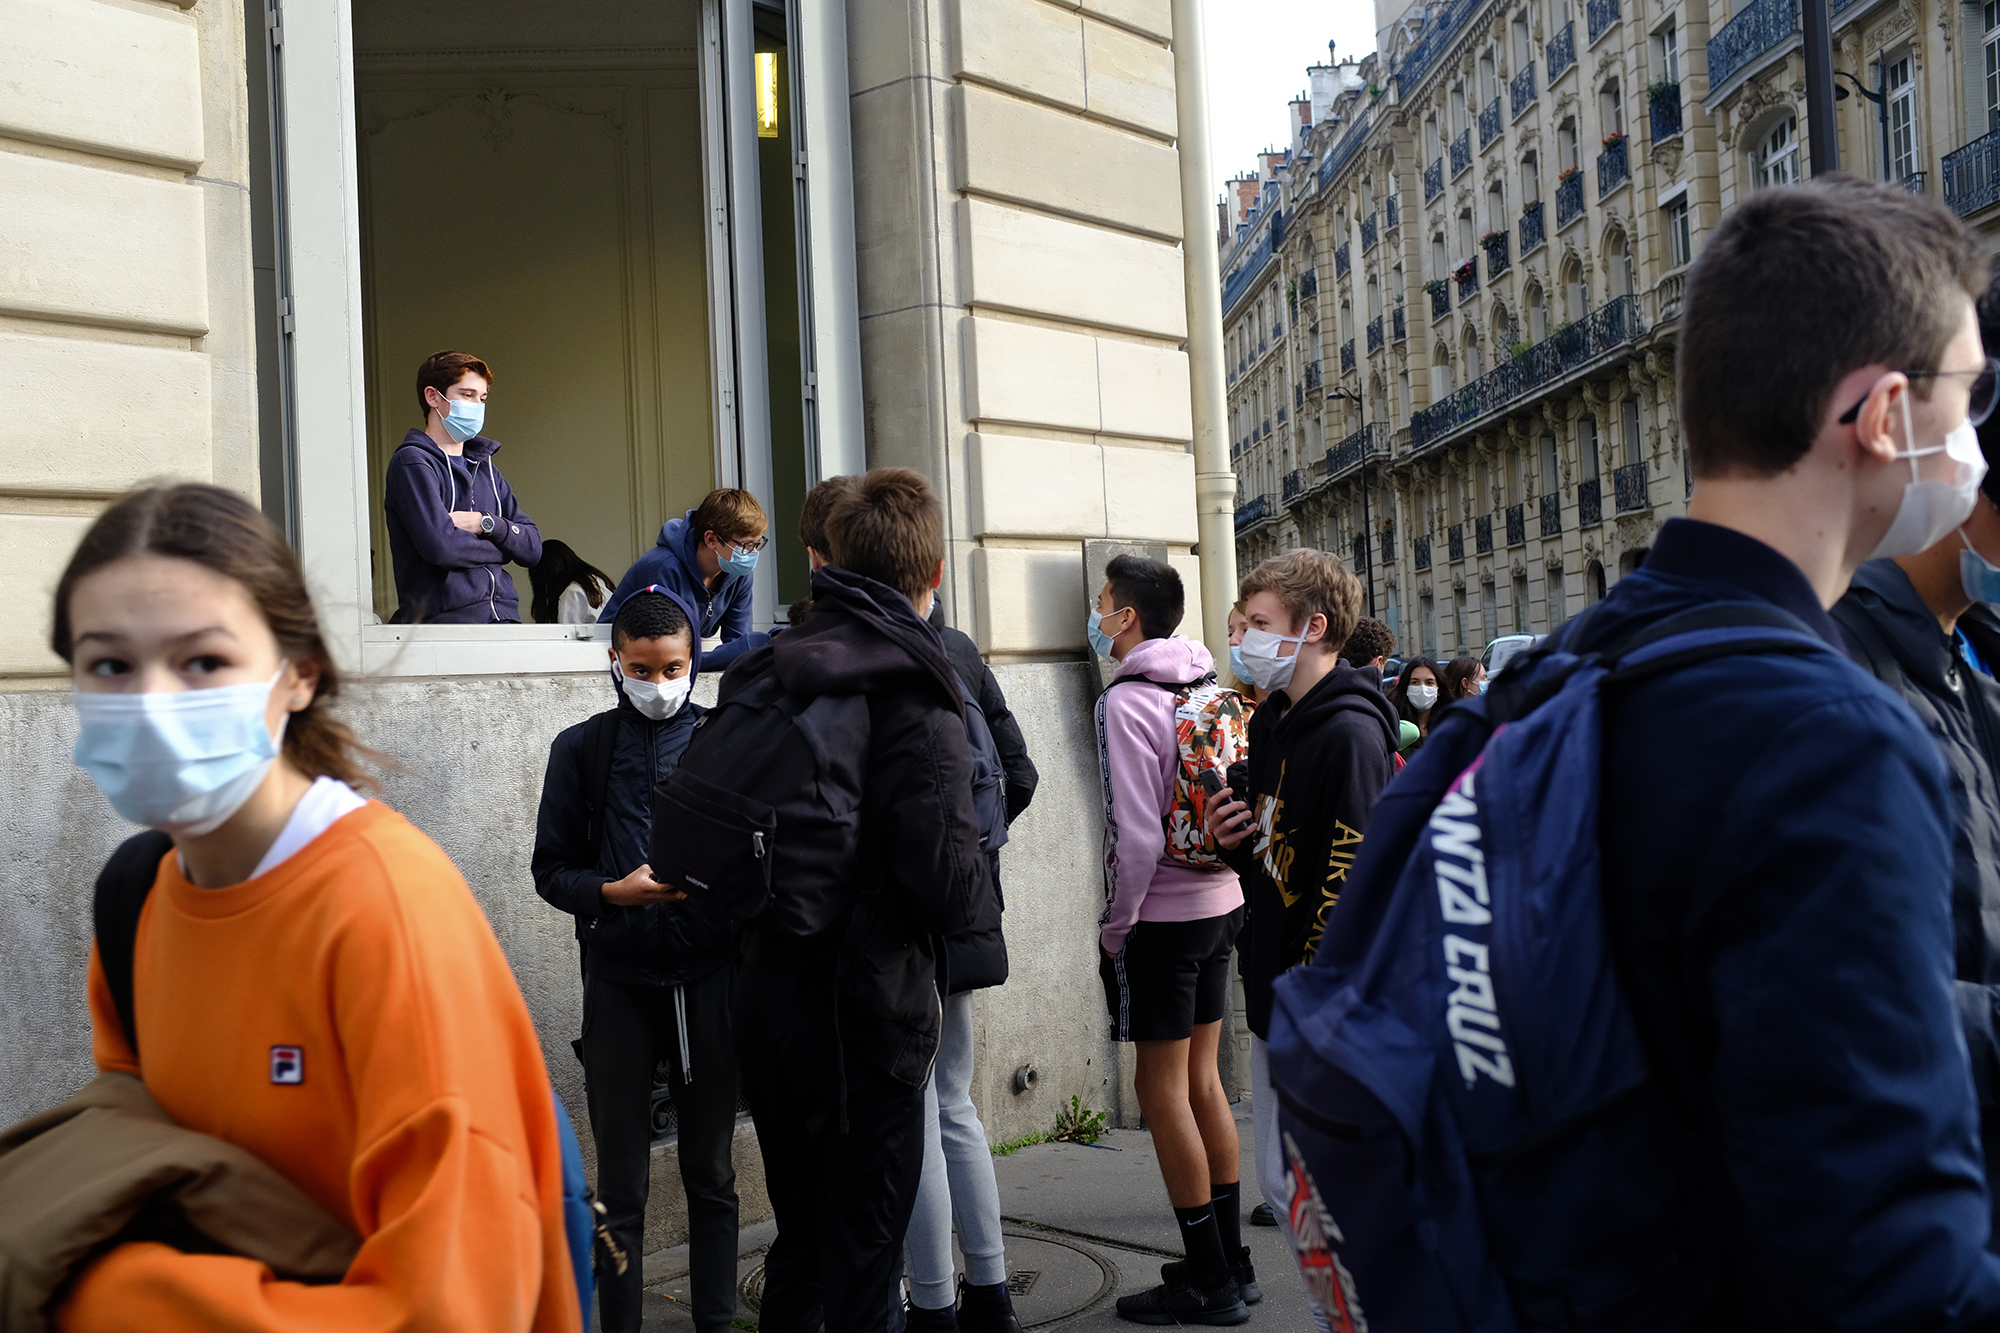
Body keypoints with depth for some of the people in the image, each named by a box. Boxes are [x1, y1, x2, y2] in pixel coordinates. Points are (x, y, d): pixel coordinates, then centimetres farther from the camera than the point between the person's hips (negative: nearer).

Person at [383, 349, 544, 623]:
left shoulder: (485, 469, 22)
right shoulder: (412, 463, 0)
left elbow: (532, 548, 15)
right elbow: (441, 546, -14)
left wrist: (486, 523, -3)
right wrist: (501, 548, 3)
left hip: (504, 618, 5)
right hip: (444, 619, -5)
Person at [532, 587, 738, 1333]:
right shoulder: (583, 750, 4)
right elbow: (552, 870, 3)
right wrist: (614, 891, -15)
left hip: (708, 977, 0)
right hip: (619, 982, 0)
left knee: (712, 1176, 10)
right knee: (621, 1187, 6)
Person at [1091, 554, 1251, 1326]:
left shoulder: (1127, 701, -16)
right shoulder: (1207, 687, 7)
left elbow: (1137, 835, -20)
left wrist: (1115, 927, -11)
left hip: (1161, 917, -8)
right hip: (1219, 904, 8)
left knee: (1163, 1090, 1)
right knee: (1202, 1079, 15)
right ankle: (1230, 1262, 23)